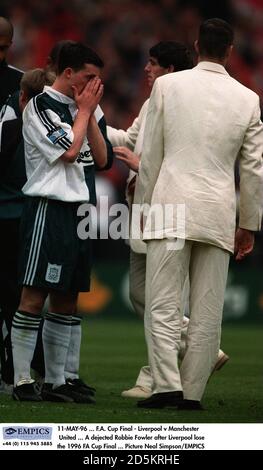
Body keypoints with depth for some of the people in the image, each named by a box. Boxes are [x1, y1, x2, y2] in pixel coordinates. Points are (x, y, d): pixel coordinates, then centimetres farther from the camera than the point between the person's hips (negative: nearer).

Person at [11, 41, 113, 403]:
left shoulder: (82, 108, 16)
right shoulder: (40, 107, -7)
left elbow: (101, 159, 11)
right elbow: (68, 151, -17)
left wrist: (90, 115, 3)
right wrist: (84, 111, -5)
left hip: (80, 210, 8)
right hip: (49, 209, -8)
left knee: (66, 299, 9)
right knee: (34, 295, -8)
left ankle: (56, 381, 13)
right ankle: (22, 381, -7)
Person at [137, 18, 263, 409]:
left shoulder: (167, 85, 0)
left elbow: (151, 154, 3)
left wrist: (147, 205, 14)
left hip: (171, 207, -2)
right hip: (220, 214, 2)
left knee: (162, 305, -2)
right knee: (208, 312, 6)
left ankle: (167, 385, -14)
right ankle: (192, 393, 5)